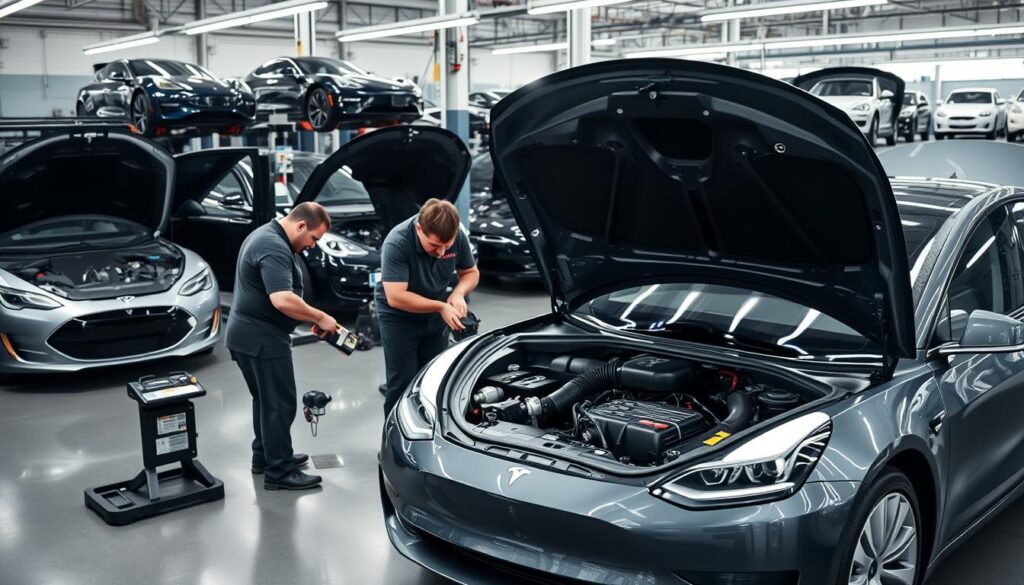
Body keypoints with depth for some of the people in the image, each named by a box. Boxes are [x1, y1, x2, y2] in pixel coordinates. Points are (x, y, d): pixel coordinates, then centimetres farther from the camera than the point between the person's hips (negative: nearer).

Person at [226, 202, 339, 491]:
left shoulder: (266, 236, 13)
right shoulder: (274, 249, -22)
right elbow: (282, 300, -32)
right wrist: (320, 317, -21)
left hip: (249, 334, 11)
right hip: (262, 338, -11)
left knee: (266, 400, 20)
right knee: (280, 404, -4)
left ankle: (264, 456, 31)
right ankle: (279, 472, 1)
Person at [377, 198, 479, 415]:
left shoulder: (458, 237, -16)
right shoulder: (397, 243, -31)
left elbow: (471, 272, 1)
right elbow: (396, 297, -32)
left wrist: (458, 293, -20)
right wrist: (441, 306, -30)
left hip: (435, 318, 5)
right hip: (399, 318, -4)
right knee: (403, 384, -3)